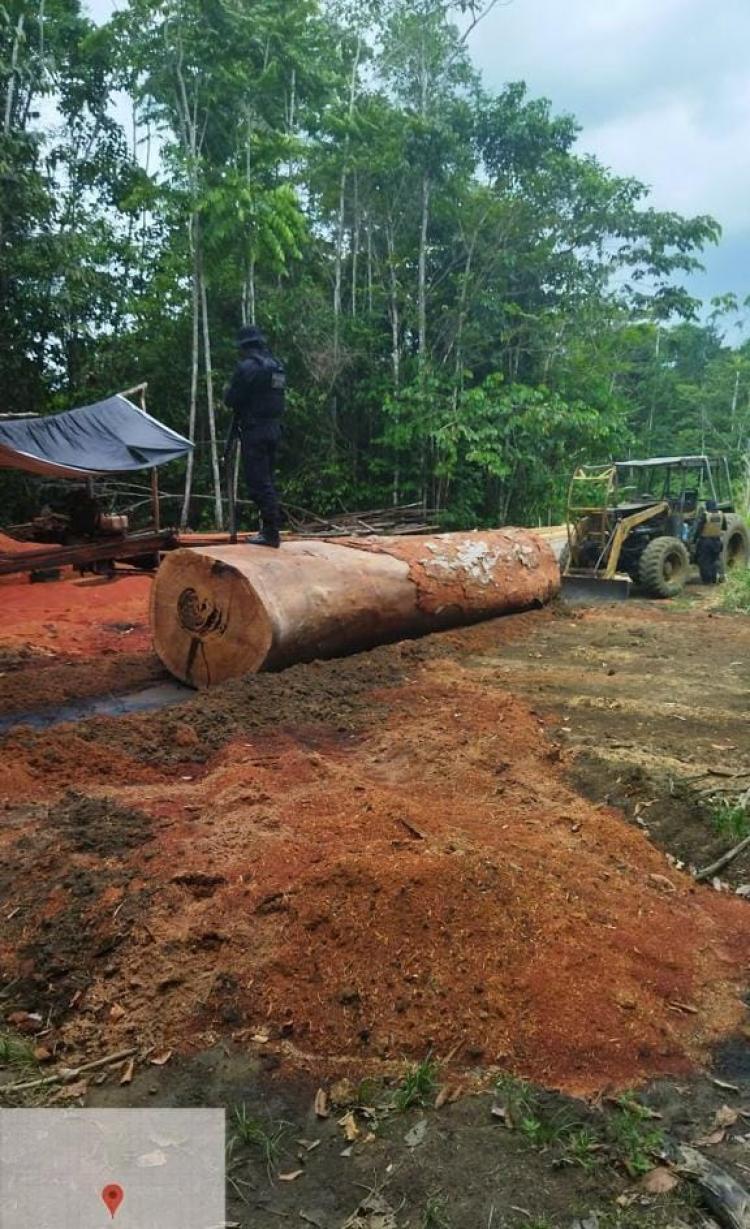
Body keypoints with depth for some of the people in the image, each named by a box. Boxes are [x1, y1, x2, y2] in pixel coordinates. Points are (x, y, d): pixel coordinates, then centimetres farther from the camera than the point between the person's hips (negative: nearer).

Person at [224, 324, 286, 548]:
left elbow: (231, 400, -10)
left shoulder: (246, 366, -12)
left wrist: (227, 392, 11)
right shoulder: (277, 365, 12)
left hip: (254, 430, -8)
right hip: (273, 428, 8)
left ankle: (270, 532, -8)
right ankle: (270, 528, 18)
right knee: (267, 479, 15)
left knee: (258, 482, -6)